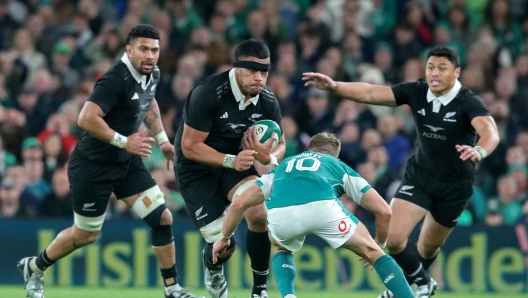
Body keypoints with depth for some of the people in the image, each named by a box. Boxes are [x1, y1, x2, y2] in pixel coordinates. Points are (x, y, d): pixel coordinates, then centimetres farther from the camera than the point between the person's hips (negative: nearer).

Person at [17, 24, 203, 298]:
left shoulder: (152, 75, 0)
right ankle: (34, 268, 32)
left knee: (162, 218, -3)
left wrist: (162, 140, 18)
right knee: (86, 234, 7)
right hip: (93, 165, -8)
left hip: (127, 162, 8)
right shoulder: (116, 80, -28)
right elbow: (86, 119, -34)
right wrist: (124, 141, -30)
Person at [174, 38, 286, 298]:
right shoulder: (208, 94, -28)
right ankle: (212, 266, 31)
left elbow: (280, 145, 2)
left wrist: (269, 157, -23)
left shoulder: (268, 102, -12)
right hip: (196, 169, -4)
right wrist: (231, 161, -37)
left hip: (235, 162, 4)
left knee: (259, 214, -24)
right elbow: (190, 146, -25)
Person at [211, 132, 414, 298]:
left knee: (282, 249, 37)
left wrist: (224, 238, 51)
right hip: (322, 207, -2)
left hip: (280, 213, 2)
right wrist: (380, 245, 48)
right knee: (371, 251, 19)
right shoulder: (340, 168, 36)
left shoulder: (283, 167, 41)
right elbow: (384, 210, 31)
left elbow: (239, 203, 36)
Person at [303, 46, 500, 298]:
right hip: (419, 175, 3)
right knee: (394, 238, -12)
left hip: (455, 185, -3)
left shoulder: (468, 102, -24)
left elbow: (490, 132, -42)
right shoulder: (417, 92, -12)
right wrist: (334, 86, -29)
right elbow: (371, 93, -14)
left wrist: (479, 150, -65)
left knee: (429, 247, 12)